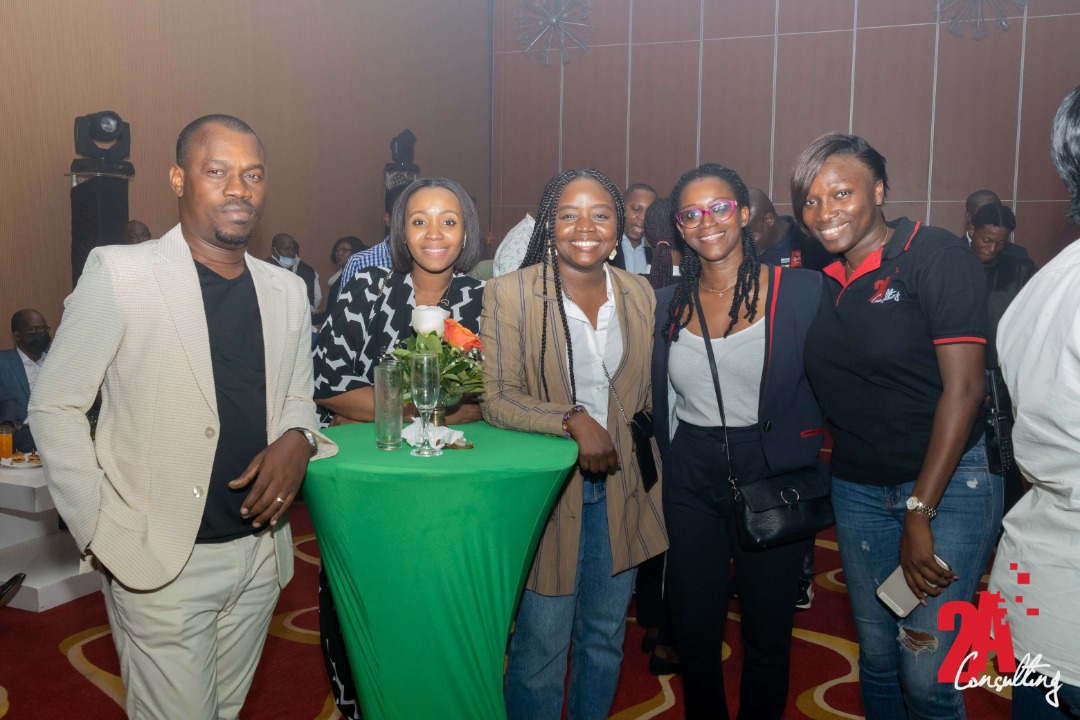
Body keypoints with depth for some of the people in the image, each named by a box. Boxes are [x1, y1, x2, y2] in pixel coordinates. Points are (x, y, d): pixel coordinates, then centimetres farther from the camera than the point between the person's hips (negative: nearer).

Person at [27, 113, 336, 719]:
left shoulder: (287, 290, 6)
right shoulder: (119, 273, -10)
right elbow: (54, 408, -6)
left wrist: (296, 440, -7)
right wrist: (105, 533, -11)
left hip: (261, 551, 5)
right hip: (161, 563, -5)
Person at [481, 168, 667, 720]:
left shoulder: (639, 294, 4)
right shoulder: (509, 294, -10)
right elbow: (497, 400, -13)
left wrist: (648, 469, 13)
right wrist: (574, 420, -26)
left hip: (620, 488, 4)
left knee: (605, 639, 18)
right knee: (539, 647, 5)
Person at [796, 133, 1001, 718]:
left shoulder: (936, 255, -10)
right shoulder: (822, 282, 8)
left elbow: (963, 386, -16)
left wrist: (919, 511, -18)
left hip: (949, 482, -5)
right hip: (857, 488, 5)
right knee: (876, 657, 14)